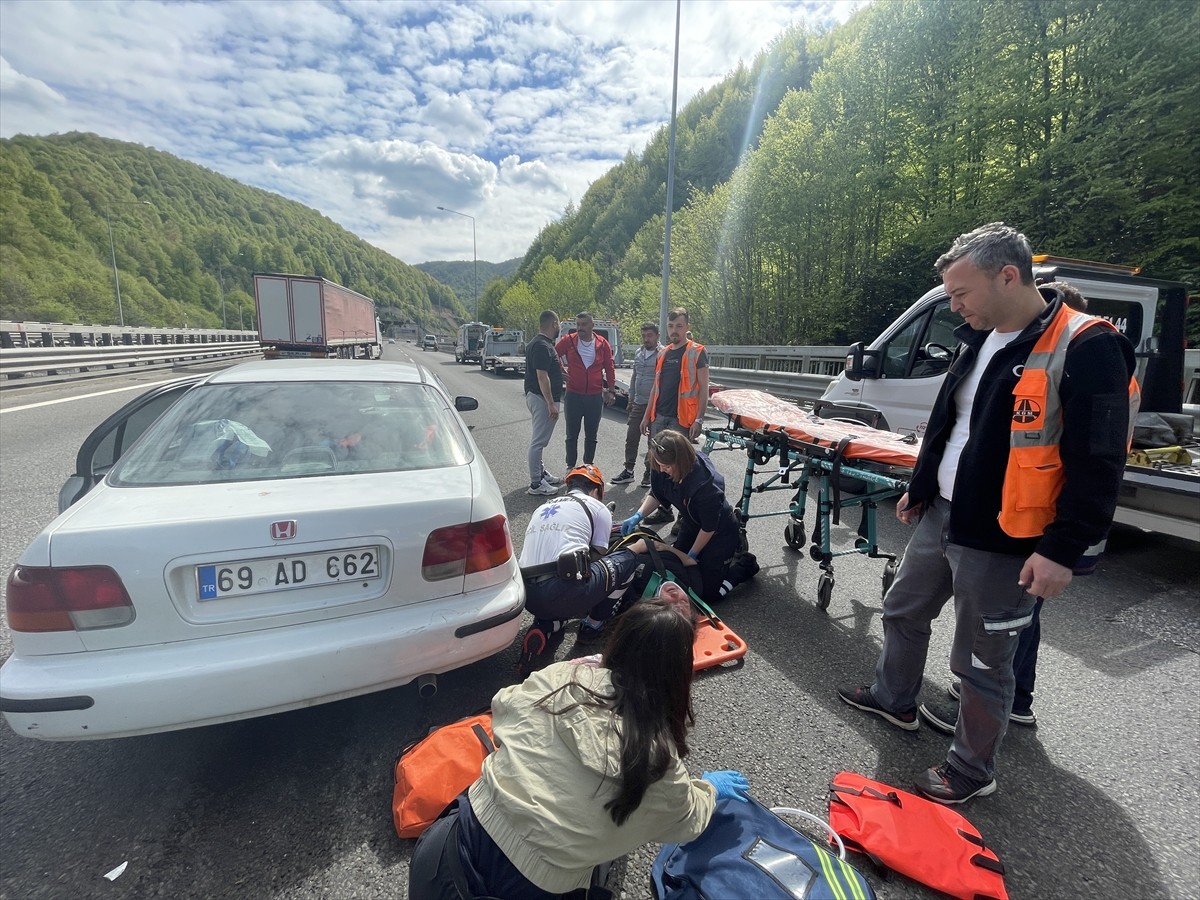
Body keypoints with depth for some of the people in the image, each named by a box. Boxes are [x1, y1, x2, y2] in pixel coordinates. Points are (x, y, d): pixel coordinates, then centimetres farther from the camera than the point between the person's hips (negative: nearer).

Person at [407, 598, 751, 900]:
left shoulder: (559, 677, -11)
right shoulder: (657, 758, -15)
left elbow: (503, 705, 9)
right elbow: (687, 821, 7)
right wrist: (710, 788, 26)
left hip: (463, 844, 1)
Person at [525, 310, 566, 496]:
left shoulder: (535, 343, 14)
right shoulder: (543, 346, -19)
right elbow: (542, 376, -24)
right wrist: (551, 403, -24)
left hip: (535, 396, 11)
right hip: (542, 398, -11)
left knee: (539, 439, 19)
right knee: (539, 440, -6)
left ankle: (540, 473, 31)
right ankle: (536, 484, 0)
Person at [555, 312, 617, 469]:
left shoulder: (602, 344, -1)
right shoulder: (568, 341, -4)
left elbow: (609, 368, 5)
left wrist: (611, 390, 3)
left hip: (596, 396, 1)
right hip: (574, 395, -1)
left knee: (591, 435, 11)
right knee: (572, 434, 6)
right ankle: (570, 467, 18)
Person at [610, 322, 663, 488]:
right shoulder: (638, 353, 12)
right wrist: (631, 400, 18)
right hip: (638, 404, 6)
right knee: (631, 437, 9)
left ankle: (649, 472, 16)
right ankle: (628, 471, 19)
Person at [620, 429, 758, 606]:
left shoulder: (706, 485, -39)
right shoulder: (663, 470, -22)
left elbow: (709, 527, -24)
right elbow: (656, 494, -2)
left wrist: (692, 555, -11)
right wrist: (638, 516, -19)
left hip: (720, 533, -7)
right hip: (692, 526, 7)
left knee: (707, 592, -4)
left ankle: (745, 564, 18)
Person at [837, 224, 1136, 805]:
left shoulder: (1085, 348, -18)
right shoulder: (978, 341, 8)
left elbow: (1098, 465, -19)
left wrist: (1062, 549, -20)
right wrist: (919, 489, 21)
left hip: (1002, 543, -8)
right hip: (940, 518, 8)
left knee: (981, 664, 9)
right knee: (903, 613, 22)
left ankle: (972, 770, 32)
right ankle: (893, 699, 46)